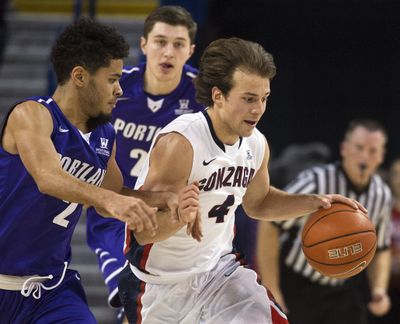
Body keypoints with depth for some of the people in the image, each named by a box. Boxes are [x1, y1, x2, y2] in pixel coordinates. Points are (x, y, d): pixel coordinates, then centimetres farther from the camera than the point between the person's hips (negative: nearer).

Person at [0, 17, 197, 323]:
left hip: (53, 285, 6)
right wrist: (110, 200, -48)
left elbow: (112, 195, 19)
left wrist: (163, 199, 0)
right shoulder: (31, 115, -17)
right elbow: (48, 179, -33)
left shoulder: (105, 136, 6)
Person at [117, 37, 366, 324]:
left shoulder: (256, 144, -5)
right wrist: (179, 214, -49)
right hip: (160, 283, -5)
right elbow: (143, 232, -28)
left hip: (218, 268, 6)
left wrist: (313, 203, 4)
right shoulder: (179, 143, -28)